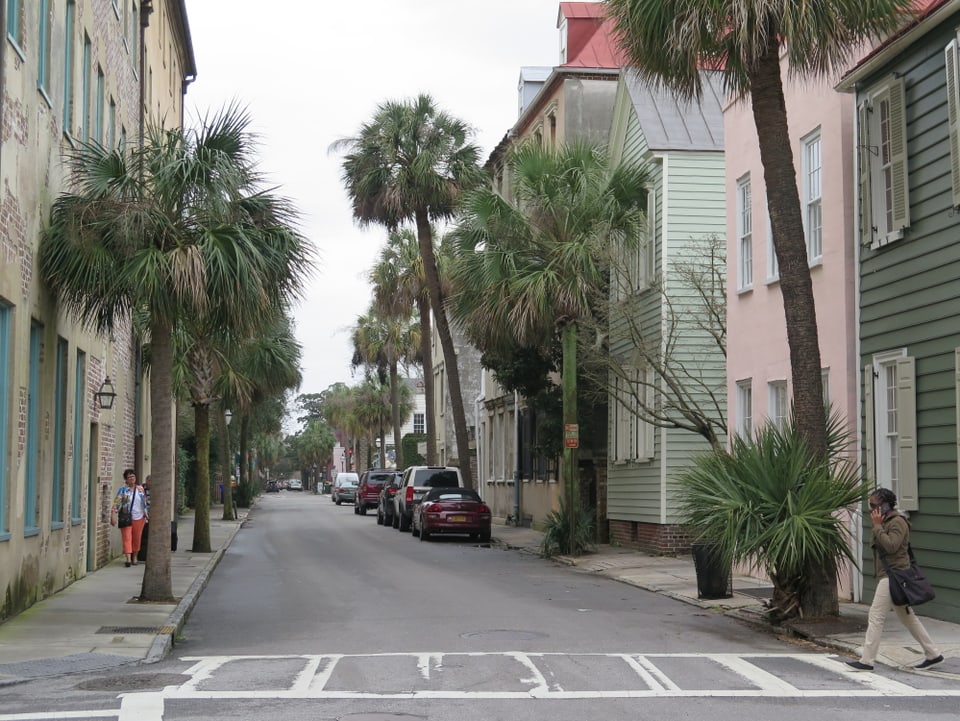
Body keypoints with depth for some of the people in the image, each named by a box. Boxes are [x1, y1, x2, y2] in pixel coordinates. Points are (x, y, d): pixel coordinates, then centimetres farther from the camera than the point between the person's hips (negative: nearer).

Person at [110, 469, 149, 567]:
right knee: (127, 538, -9)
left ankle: (134, 557, 25)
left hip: (139, 518, 3)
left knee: (136, 538, 10)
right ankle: (128, 559, -14)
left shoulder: (140, 489, 6)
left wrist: (147, 515, 14)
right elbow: (116, 504, -10)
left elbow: (146, 503, 14)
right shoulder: (123, 491, -4)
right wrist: (113, 516, -19)